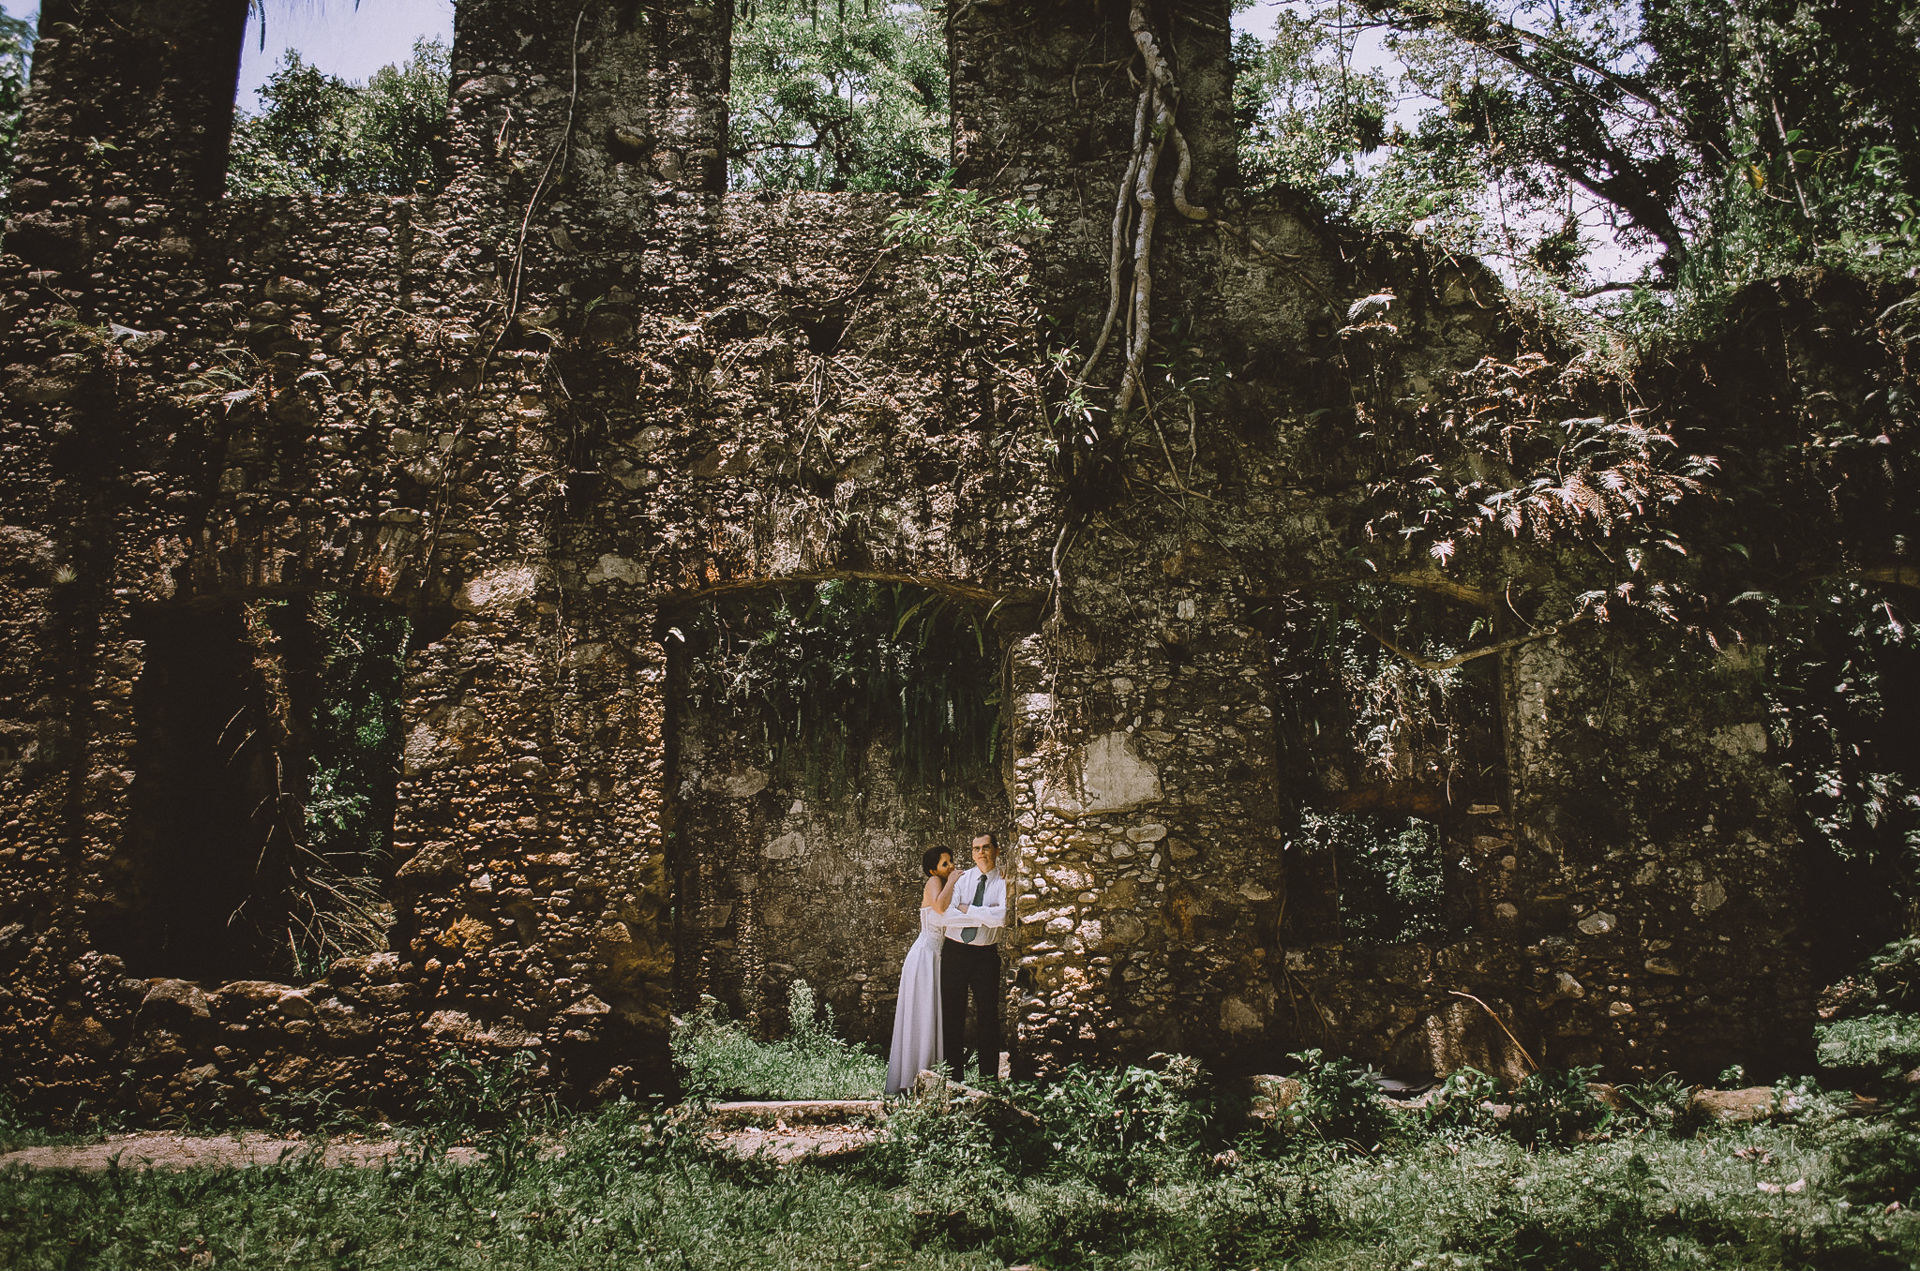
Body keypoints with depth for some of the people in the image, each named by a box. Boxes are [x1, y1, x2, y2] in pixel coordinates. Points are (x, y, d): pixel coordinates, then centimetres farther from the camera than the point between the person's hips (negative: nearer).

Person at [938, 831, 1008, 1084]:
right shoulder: (961, 880, 4)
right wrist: (985, 916, -13)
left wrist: (968, 909, -12)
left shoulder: (1003, 882, -1)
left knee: (988, 1015, 3)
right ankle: (954, 1072, 13)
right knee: (952, 1014, 5)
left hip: (986, 955, -2)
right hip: (955, 951, 2)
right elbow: (947, 917, -10)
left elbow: (1001, 918, -19)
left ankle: (989, 1076, 11)